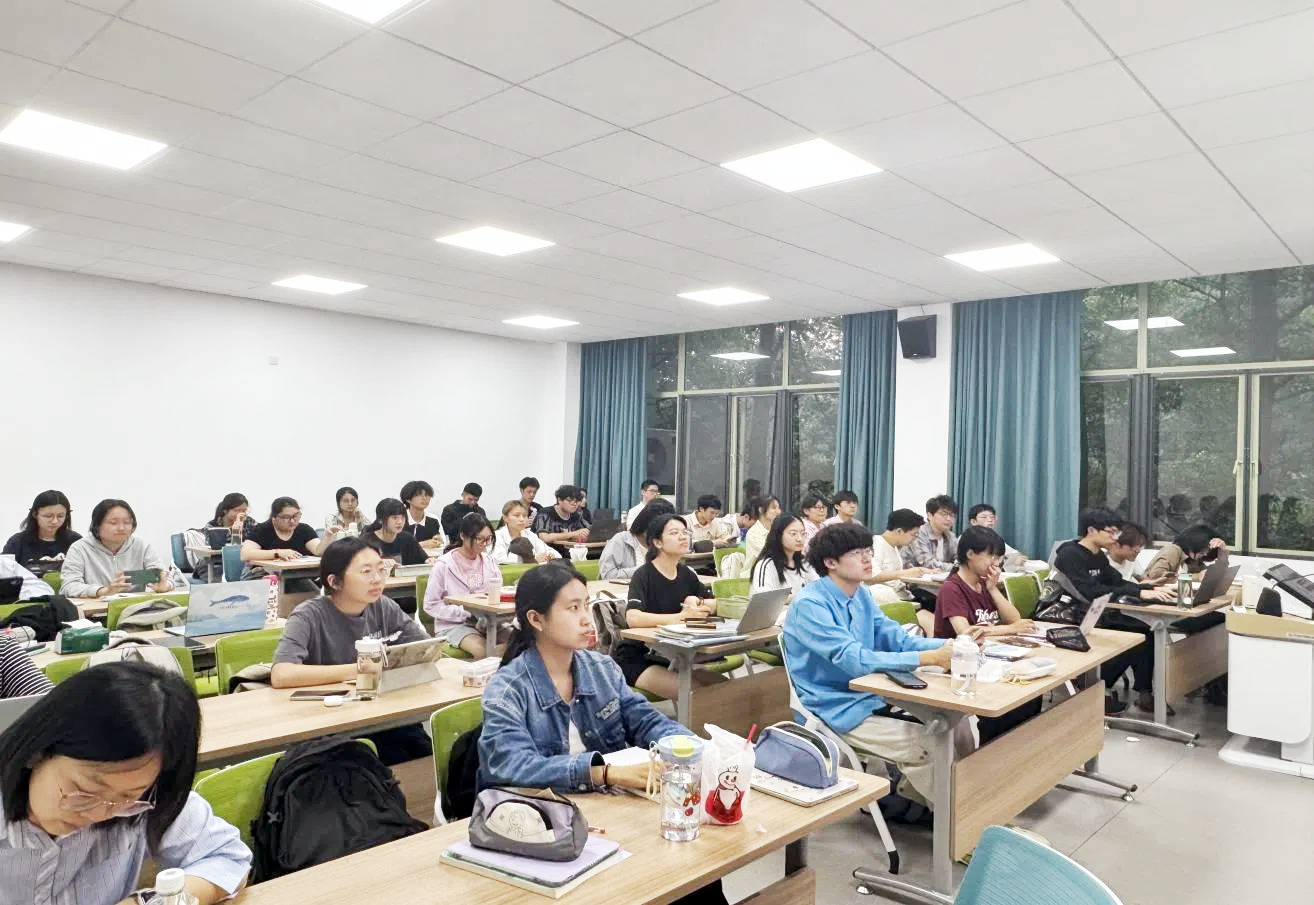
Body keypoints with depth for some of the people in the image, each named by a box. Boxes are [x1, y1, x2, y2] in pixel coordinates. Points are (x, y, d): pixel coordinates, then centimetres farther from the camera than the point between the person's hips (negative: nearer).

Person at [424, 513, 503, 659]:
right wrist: (465, 612, -15)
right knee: (482, 650, -33)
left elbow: (500, 593, 17)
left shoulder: (488, 562, 8)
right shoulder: (444, 565, -6)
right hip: (453, 625, -4)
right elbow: (430, 605, -6)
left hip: (485, 622, 5)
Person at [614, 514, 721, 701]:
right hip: (637, 659, -7)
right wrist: (681, 617, -32)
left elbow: (718, 605, 13)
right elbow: (633, 618, -31)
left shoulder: (686, 574, 9)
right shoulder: (644, 575, -14)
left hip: (672, 656, 7)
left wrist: (697, 602, -8)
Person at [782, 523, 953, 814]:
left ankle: (908, 794, 15)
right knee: (929, 746, -18)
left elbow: (895, 638, 3)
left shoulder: (861, 595, 8)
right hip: (838, 711, -8)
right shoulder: (809, 605, -20)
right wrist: (928, 658, -33)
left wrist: (948, 645, -15)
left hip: (873, 697, 8)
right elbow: (855, 660, -29)